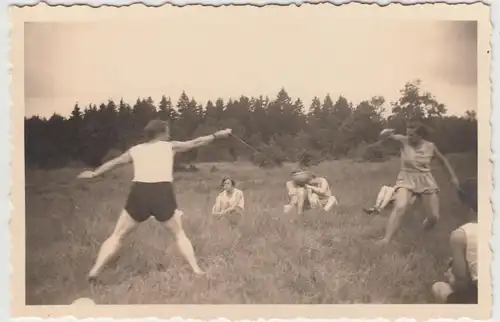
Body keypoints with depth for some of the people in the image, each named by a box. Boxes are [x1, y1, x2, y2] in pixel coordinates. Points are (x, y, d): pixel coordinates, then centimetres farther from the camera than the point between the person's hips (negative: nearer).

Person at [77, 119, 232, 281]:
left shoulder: (135, 150, 18)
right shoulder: (169, 146, 13)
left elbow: (114, 162, 30)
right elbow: (197, 142, 17)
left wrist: (93, 173, 44)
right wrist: (217, 134, 26)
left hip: (139, 194, 1)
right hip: (162, 194, -1)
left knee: (117, 236, 13)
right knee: (179, 234, 18)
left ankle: (94, 272, 2)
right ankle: (196, 270, 9)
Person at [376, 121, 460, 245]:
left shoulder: (430, 146, -6)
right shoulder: (404, 141, -11)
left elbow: (443, 160, 10)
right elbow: (391, 136, -26)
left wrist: (453, 176, 8)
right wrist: (386, 134, -50)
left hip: (426, 181, 2)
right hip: (406, 179, -2)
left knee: (434, 217, 2)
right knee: (399, 207, -29)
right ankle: (386, 239, -30)